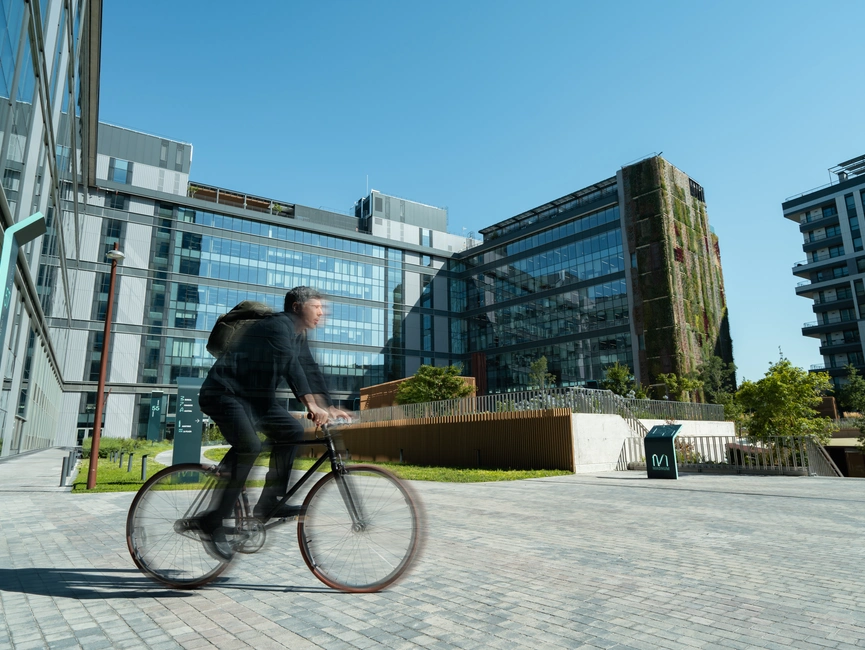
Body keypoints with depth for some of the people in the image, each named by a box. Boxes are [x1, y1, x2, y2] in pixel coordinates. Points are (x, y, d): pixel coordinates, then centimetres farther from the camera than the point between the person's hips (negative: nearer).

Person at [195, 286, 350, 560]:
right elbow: (290, 364, -32)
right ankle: (211, 522, -17)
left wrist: (329, 407, -6)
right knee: (249, 446, -28)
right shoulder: (278, 325, -18)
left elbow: (311, 370, 5)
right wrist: (312, 405, -42)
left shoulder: (299, 335, 11)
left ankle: (269, 503, 4)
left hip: (255, 396, 10)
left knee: (292, 432, -1)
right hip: (225, 392, -10)